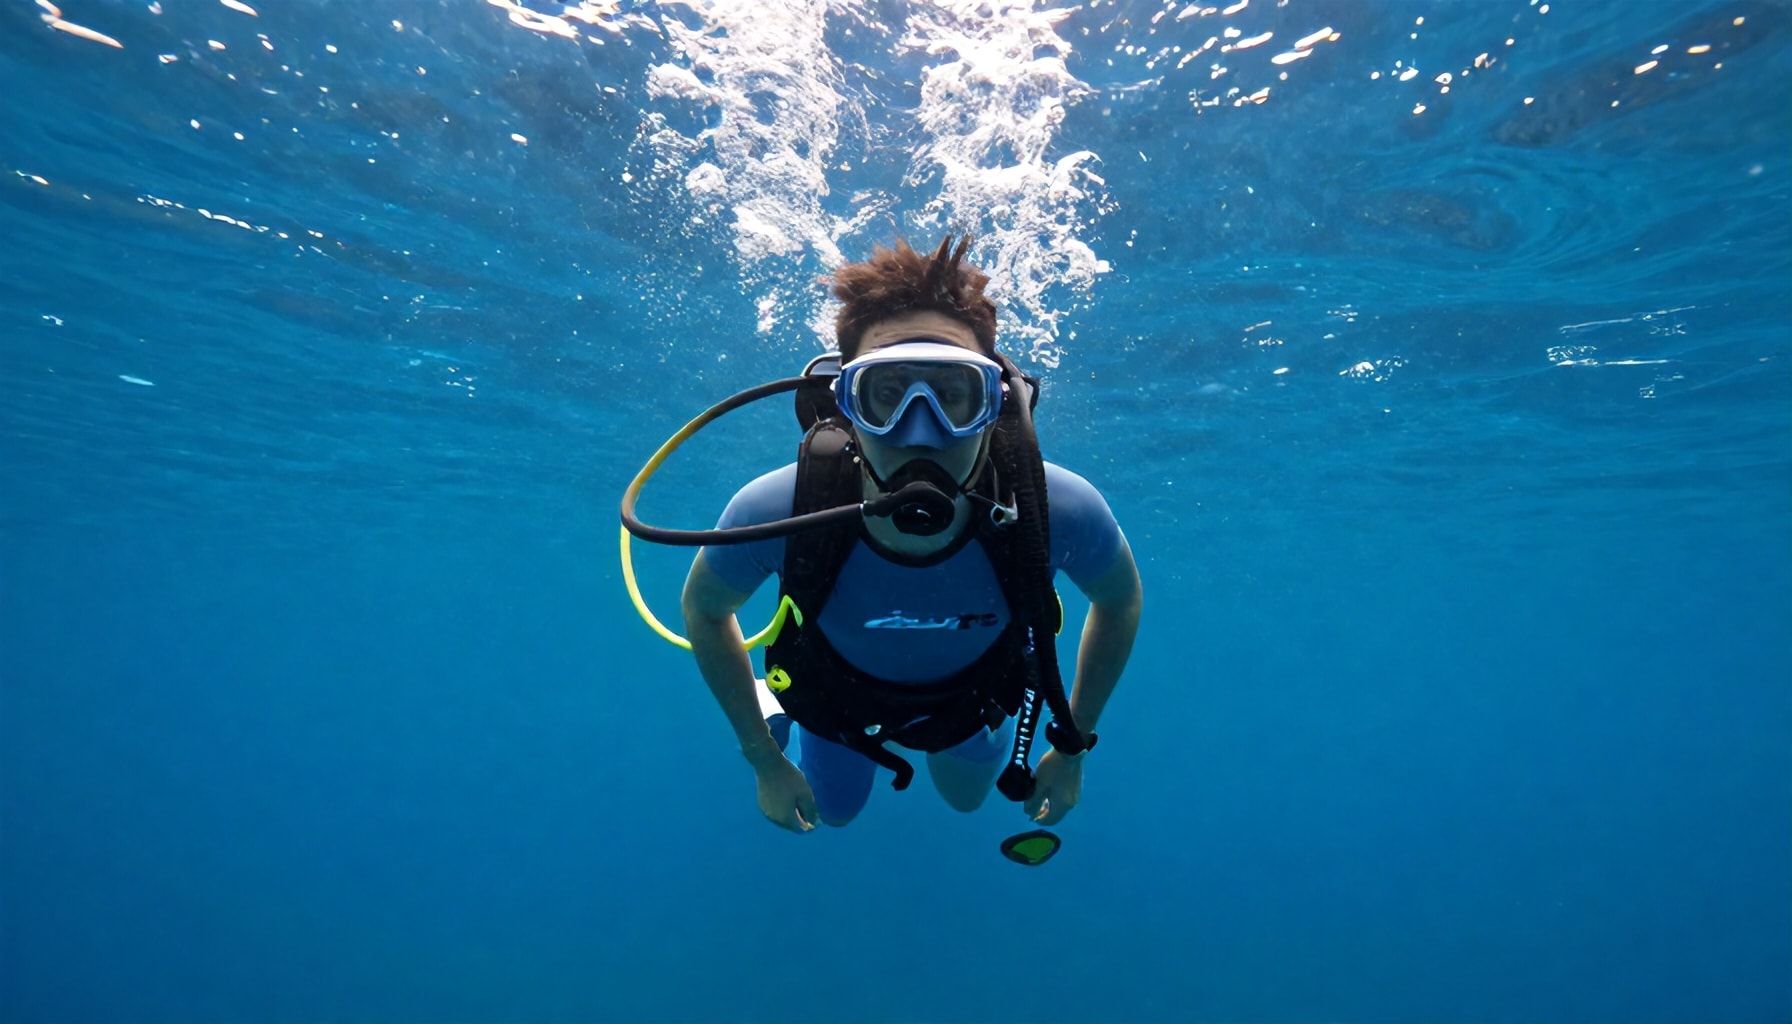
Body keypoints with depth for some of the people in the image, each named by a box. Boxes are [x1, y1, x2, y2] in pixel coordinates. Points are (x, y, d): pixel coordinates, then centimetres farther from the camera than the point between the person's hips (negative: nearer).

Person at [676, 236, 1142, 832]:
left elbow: (1120, 600, -14)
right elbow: (703, 608, -17)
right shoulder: (774, 513, -41)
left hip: (972, 689, 1)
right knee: (834, 812, 29)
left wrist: (1072, 748, -7)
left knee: (967, 799, 32)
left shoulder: (1060, 510, -39)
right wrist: (764, 762, -11)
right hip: (839, 690, 0)